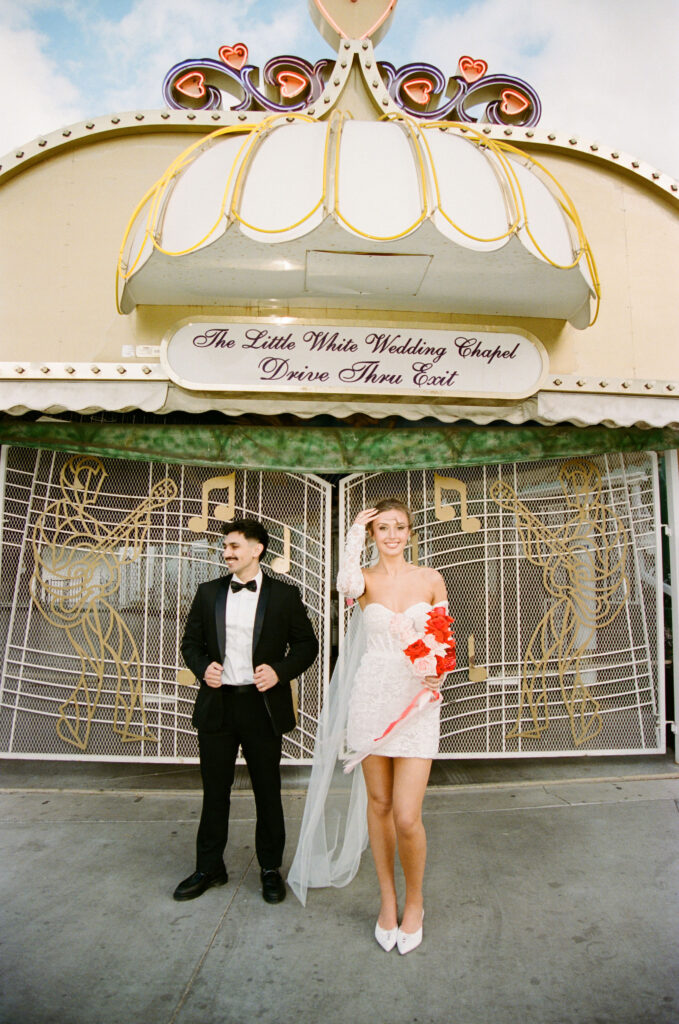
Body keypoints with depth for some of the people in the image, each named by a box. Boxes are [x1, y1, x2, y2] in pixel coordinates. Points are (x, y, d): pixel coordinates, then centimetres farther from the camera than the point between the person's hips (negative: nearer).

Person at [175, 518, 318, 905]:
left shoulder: (284, 594, -3)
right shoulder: (209, 593, 6)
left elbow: (307, 644, 1)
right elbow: (191, 641, 11)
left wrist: (280, 671, -14)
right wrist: (203, 667, -8)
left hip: (263, 705, -2)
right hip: (218, 703, 3)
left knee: (268, 792, 11)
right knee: (215, 791, 15)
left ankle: (271, 869, 31)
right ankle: (210, 868, 34)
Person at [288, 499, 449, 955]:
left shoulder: (431, 579, 3)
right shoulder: (367, 578, 1)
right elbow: (346, 584, -25)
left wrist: (439, 674, -10)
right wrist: (355, 535, -14)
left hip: (417, 701, -1)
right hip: (371, 698, 1)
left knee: (407, 817, -4)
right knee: (378, 804, 13)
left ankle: (414, 901, 25)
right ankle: (387, 898, 35)